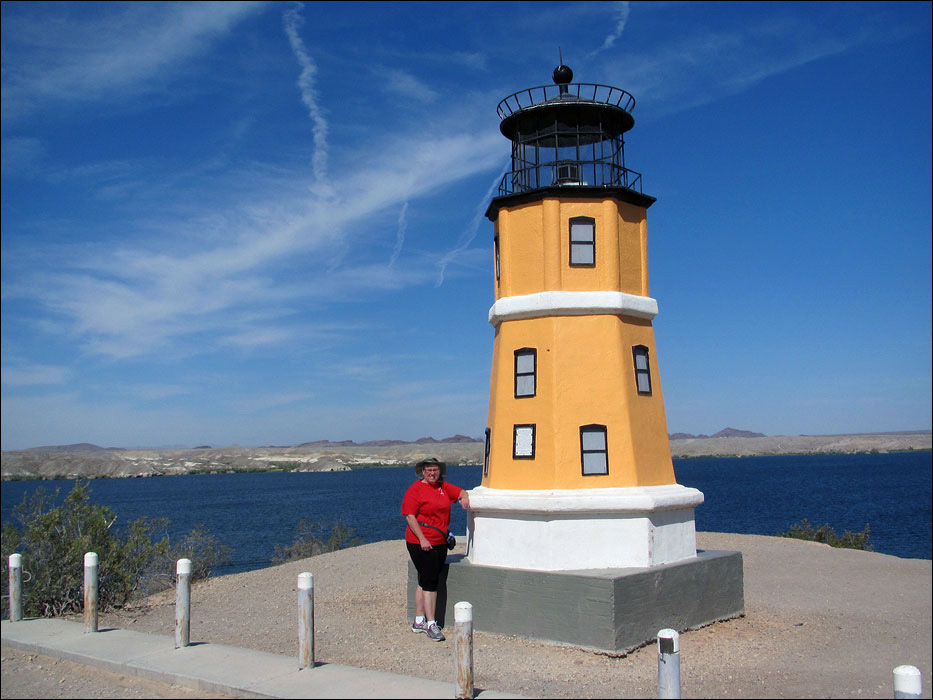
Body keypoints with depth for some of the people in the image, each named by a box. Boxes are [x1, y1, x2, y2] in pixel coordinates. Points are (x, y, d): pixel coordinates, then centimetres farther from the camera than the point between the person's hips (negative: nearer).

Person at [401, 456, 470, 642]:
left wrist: (464, 497, -5)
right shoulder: (415, 490, -8)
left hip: (440, 543, 7)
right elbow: (410, 516, -13)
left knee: (425, 581, 12)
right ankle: (431, 624, -3)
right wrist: (422, 539, -19)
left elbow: (460, 492, 21)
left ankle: (419, 621, 19)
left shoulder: (443, 487, 12)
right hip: (421, 543, -7)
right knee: (430, 581, -8)